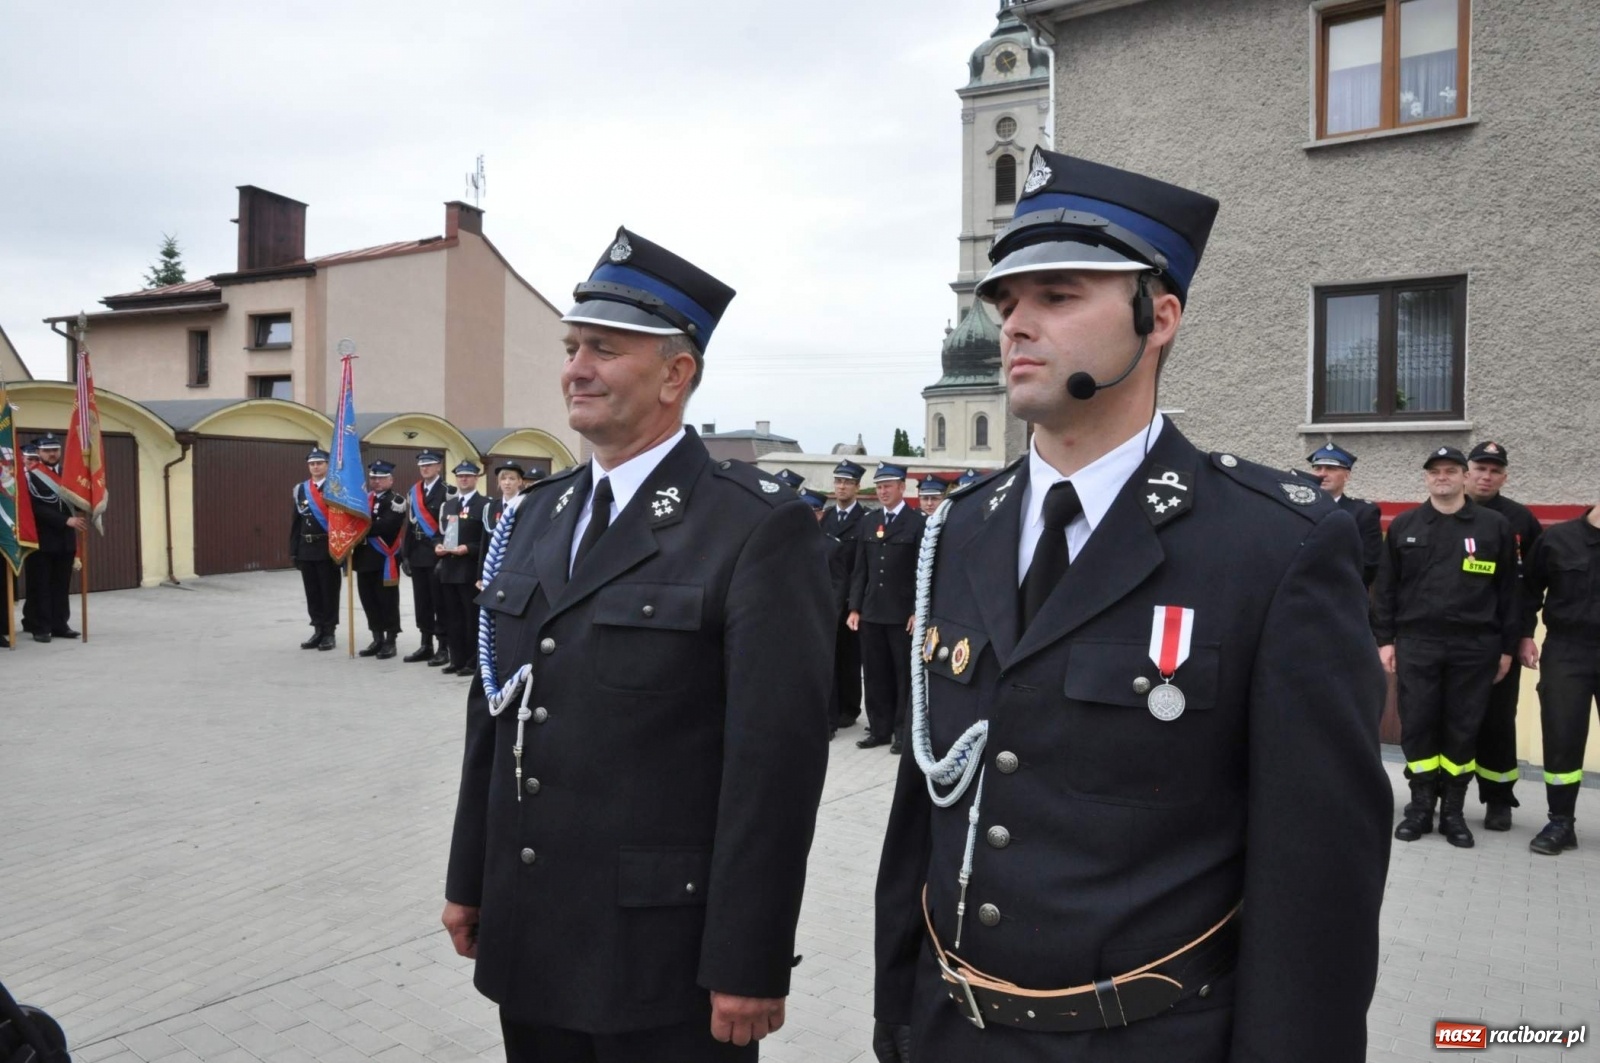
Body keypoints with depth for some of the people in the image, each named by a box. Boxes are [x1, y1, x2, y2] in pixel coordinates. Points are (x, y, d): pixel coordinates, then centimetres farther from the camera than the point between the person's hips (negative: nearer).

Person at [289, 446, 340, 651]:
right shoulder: (301, 489, 11)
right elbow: (296, 521, 13)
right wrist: (294, 550, 9)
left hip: (328, 548, -5)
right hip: (306, 549, 5)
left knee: (329, 592, 1)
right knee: (312, 593, 9)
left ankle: (329, 633, 9)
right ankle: (318, 631, 18)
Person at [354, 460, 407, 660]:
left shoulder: (396, 500, -7)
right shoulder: (365, 498, 16)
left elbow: (384, 525, -21)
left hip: (385, 560, -7)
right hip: (365, 558, 7)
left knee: (387, 602, 0)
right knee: (369, 600, 11)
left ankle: (390, 642, 8)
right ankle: (377, 639, 22)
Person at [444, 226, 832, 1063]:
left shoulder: (758, 528, -14)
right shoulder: (536, 515, 8)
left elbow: (776, 756, -17)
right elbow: (493, 707, 12)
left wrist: (750, 964, -16)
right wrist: (469, 879, 14)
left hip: (664, 952, -6)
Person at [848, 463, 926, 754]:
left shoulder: (918, 522, -4)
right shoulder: (869, 523, 12)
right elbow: (860, 569, 11)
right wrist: (855, 608, 5)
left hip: (904, 613, -5)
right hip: (871, 612, 5)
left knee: (905, 674, 4)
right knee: (875, 674, 9)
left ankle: (903, 732, 12)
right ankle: (879, 728, 19)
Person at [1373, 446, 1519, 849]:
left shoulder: (1495, 526, 4)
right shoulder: (1404, 526, 7)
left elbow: (1509, 591, 4)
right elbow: (1385, 587, 7)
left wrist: (1507, 647, 2)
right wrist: (1385, 639, 2)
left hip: (1474, 647, -1)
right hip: (1416, 643, 1)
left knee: (1463, 729, 5)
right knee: (1417, 726, 1)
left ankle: (1453, 810, 15)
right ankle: (1421, 806, 13)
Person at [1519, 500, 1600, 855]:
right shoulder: (1557, 538, 2)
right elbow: (1529, 589, 10)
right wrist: (1524, 636, 3)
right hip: (1566, 650, 1)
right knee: (1561, 739, 1)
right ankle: (1561, 822, 10)